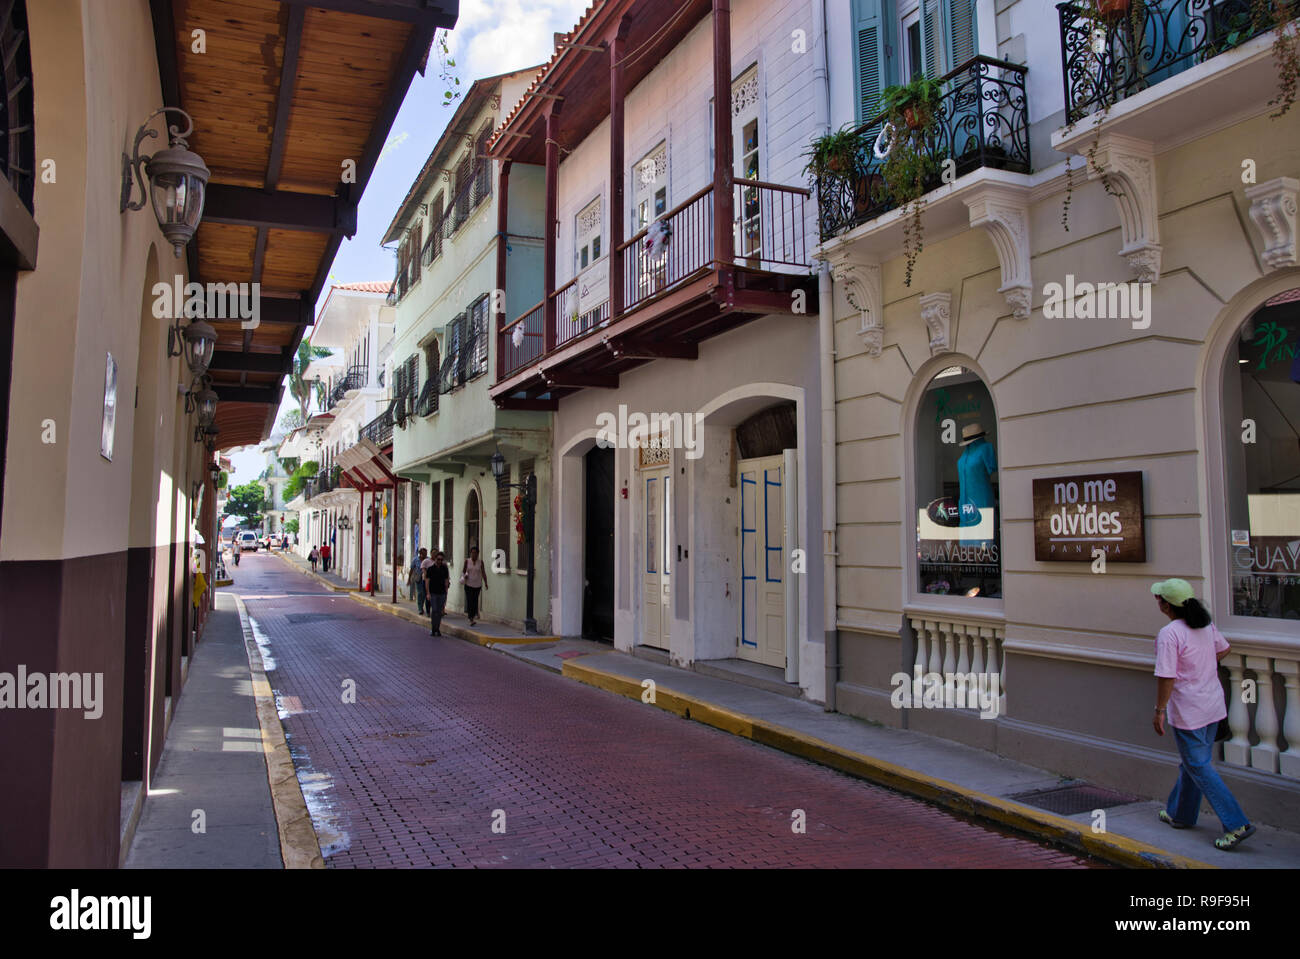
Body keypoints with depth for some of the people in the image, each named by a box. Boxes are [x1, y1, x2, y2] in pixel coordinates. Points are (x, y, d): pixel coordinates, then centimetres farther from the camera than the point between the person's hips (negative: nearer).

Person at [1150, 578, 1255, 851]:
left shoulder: (1169, 634, -22)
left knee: (1199, 767, 2)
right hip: (1213, 706, 9)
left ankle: (1236, 824, 1)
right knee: (1191, 761, 20)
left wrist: (1159, 710, -13)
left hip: (1188, 711, -9)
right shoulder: (1206, 625, 2)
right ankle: (1181, 814, 34)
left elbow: (1166, 677, -23)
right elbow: (1223, 649, 19)